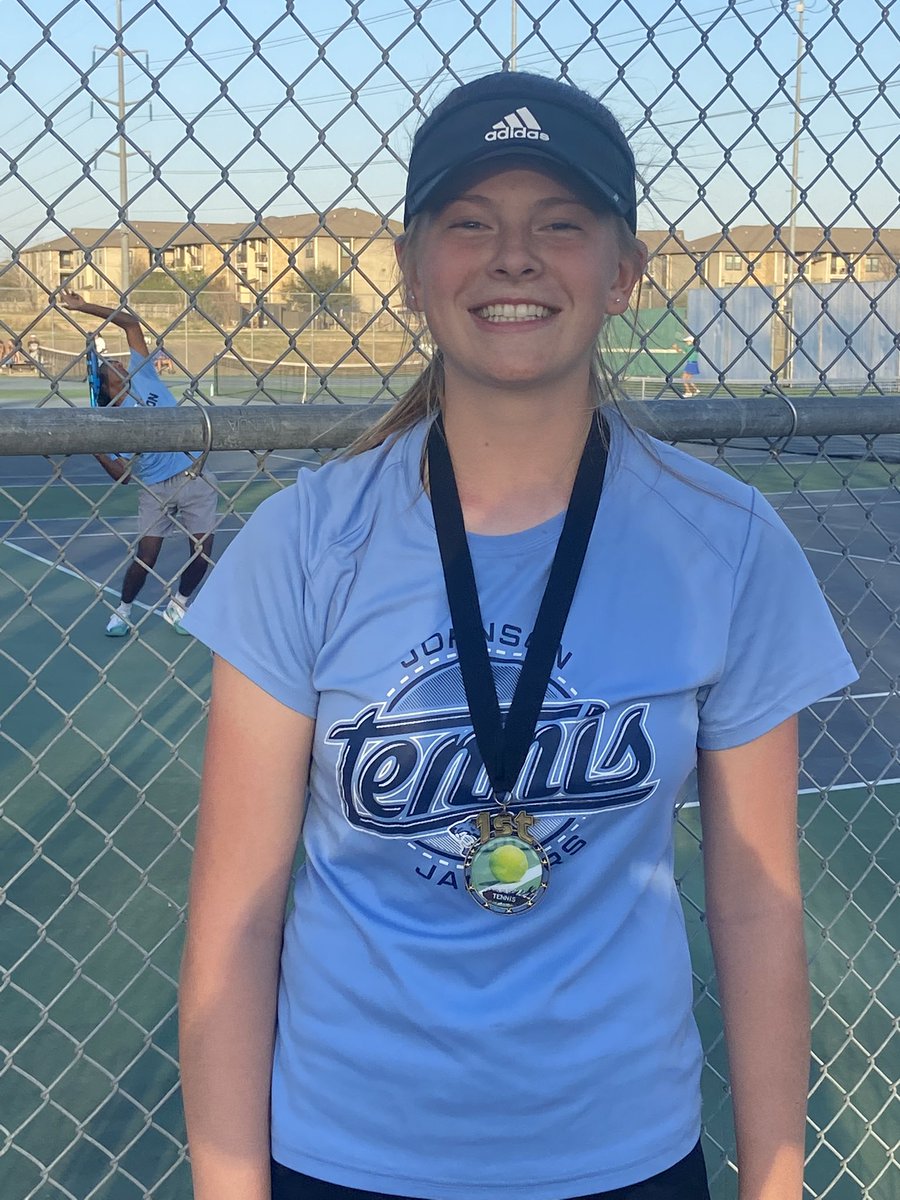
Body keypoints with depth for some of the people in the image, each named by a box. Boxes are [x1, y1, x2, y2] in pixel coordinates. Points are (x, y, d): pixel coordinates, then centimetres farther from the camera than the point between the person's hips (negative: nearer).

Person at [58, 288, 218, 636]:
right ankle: (122, 610, 21)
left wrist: (83, 306, 1)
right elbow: (122, 474, -6)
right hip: (155, 487, -2)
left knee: (202, 552, 0)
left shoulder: (142, 374, 6)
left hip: (195, 479, 2)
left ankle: (178, 604, 25)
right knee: (146, 556, -6)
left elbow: (131, 322, 4)